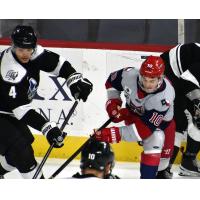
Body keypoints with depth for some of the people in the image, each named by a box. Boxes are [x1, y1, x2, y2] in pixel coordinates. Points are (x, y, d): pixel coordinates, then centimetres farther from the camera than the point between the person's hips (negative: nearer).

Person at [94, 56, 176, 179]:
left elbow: (146, 127, -42)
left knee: (161, 162, -7)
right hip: (133, 112, 1)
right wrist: (113, 103, -15)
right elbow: (112, 82, -3)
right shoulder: (129, 75, -30)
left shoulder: (164, 97, -41)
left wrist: (116, 134, -47)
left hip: (161, 121, -1)